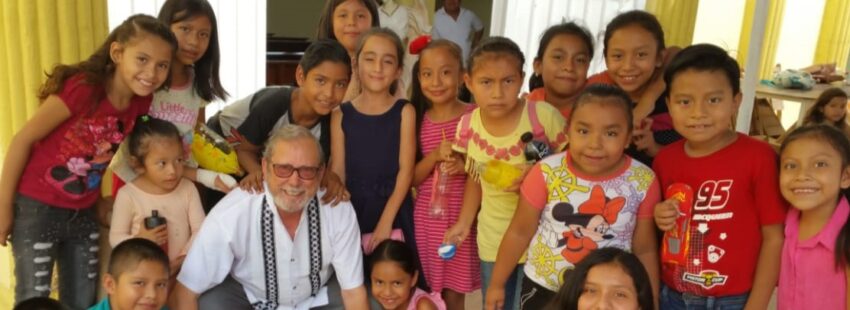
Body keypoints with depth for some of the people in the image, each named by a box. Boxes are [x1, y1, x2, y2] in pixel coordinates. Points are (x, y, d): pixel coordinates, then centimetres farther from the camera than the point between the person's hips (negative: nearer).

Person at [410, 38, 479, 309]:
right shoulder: (418, 119, 2)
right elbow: (411, 179, 1)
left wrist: (465, 166, -19)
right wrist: (434, 156, -16)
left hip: (461, 218, -2)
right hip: (426, 218, 2)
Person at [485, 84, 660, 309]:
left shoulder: (643, 182, -15)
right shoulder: (547, 172, -17)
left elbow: (644, 250, -3)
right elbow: (520, 232, -6)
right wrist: (496, 284, 1)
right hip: (542, 289, 0)